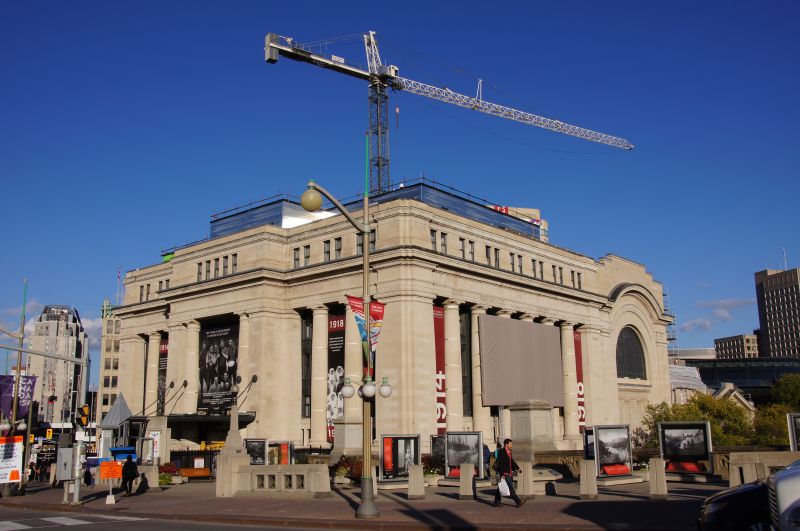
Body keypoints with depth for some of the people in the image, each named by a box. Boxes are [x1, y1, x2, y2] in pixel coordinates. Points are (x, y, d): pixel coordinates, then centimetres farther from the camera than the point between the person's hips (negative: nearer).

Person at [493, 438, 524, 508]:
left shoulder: (509, 452, 15)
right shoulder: (501, 452, -14)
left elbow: (512, 461, 18)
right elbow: (500, 464, -17)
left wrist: (517, 468, 4)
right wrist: (502, 474, -21)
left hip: (509, 473, 9)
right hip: (504, 473, -9)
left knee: (500, 488, 12)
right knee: (511, 488, -9)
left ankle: (496, 503, 16)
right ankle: (518, 502, -8)